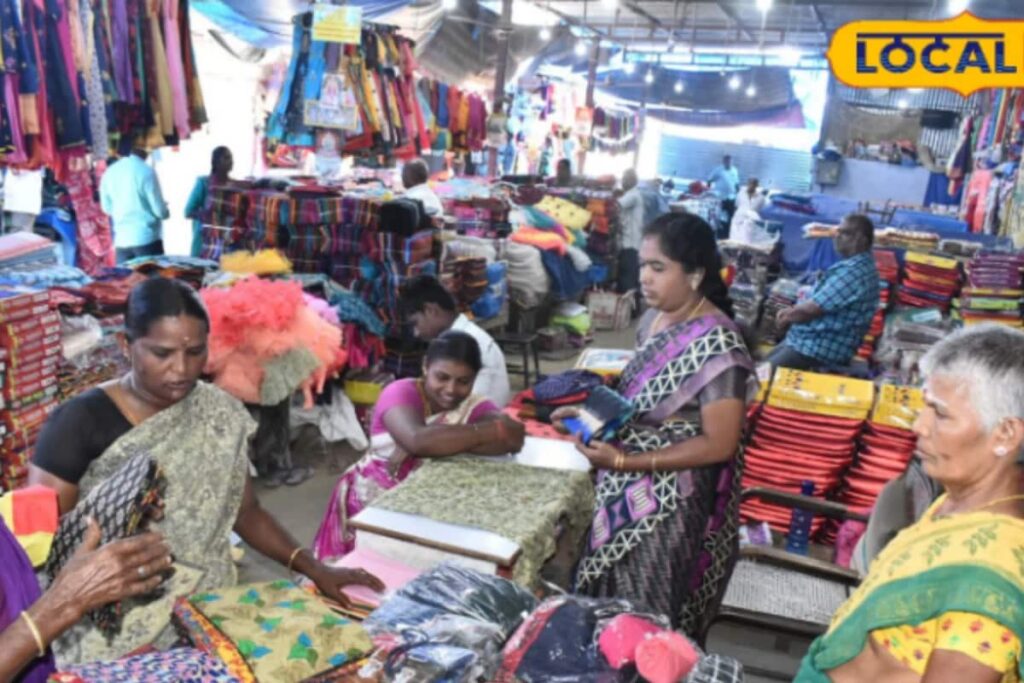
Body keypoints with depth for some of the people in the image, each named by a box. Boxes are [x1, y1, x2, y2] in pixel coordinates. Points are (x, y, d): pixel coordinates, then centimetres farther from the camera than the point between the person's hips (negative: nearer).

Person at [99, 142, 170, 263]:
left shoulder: (109, 173, 5)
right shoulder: (146, 172, -11)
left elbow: (107, 208, 14)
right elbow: (160, 210, -8)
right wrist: (166, 213, 14)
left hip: (121, 239, 5)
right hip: (147, 238, -5)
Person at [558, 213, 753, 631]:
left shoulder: (717, 345, -24)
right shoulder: (656, 317, 0)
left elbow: (719, 445, -23)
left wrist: (625, 461, -26)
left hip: (669, 500, -7)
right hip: (627, 489, 8)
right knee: (610, 591, 23)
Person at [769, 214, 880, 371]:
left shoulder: (853, 271, -23)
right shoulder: (858, 266, 13)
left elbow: (811, 309, -22)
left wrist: (786, 317, -2)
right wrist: (791, 312, 4)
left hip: (820, 349, -11)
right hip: (811, 340, 11)